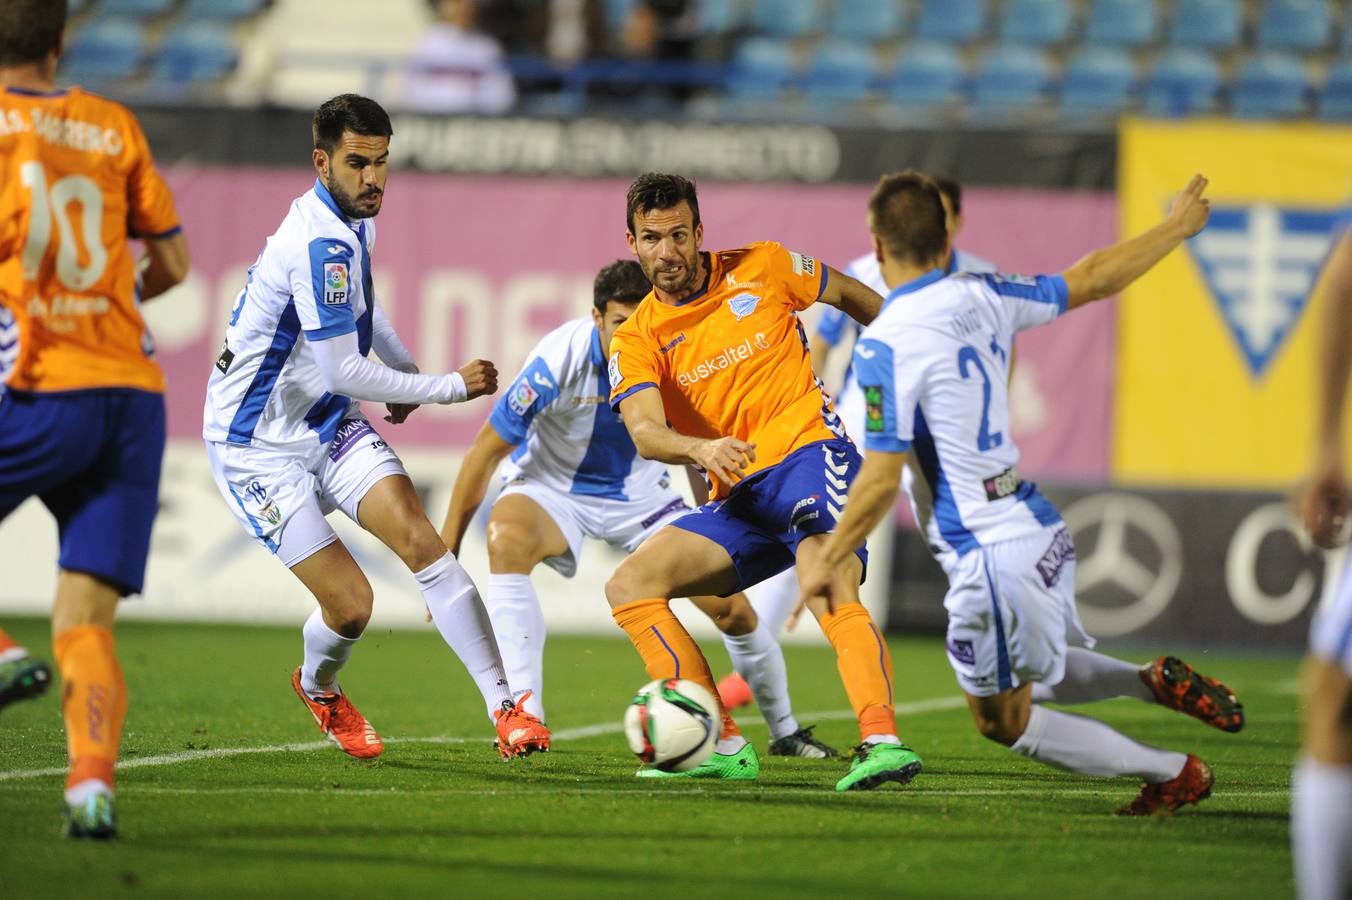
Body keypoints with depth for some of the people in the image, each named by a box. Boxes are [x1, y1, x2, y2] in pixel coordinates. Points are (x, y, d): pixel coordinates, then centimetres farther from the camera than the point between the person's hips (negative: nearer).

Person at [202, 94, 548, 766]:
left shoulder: (351, 222, 5)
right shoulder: (320, 244, -26)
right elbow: (343, 373, -26)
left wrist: (405, 368, 33)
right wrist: (449, 388, -16)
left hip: (328, 426, 8)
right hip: (258, 447, -8)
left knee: (419, 538, -15)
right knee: (349, 604, -12)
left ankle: (505, 706, -17)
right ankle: (318, 687, 24)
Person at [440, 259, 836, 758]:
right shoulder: (560, 359, -28)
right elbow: (487, 451, -19)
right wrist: (446, 548, -17)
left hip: (640, 496, 3)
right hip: (553, 489, -3)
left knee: (734, 608, -5)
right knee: (507, 536, -38)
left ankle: (785, 732, 22)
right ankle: (524, 712, -38)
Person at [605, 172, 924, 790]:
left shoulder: (761, 270, 4)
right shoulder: (636, 340, 5)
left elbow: (849, 296, 22)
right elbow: (644, 432, -14)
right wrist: (701, 449, -36)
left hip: (808, 449, -5)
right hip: (738, 497, 5)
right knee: (629, 587, -11)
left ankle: (882, 741, -47)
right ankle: (723, 746, -14)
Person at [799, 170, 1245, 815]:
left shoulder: (885, 344, -16)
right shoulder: (981, 298, 2)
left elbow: (881, 478, -18)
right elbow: (1094, 279, 14)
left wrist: (827, 563, -9)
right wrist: (1176, 228, 30)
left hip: (990, 556, -8)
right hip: (1040, 529, 8)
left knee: (1002, 719, 11)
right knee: (1043, 668, 32)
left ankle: (1175, 772, 13)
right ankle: (1157, 681, 11)